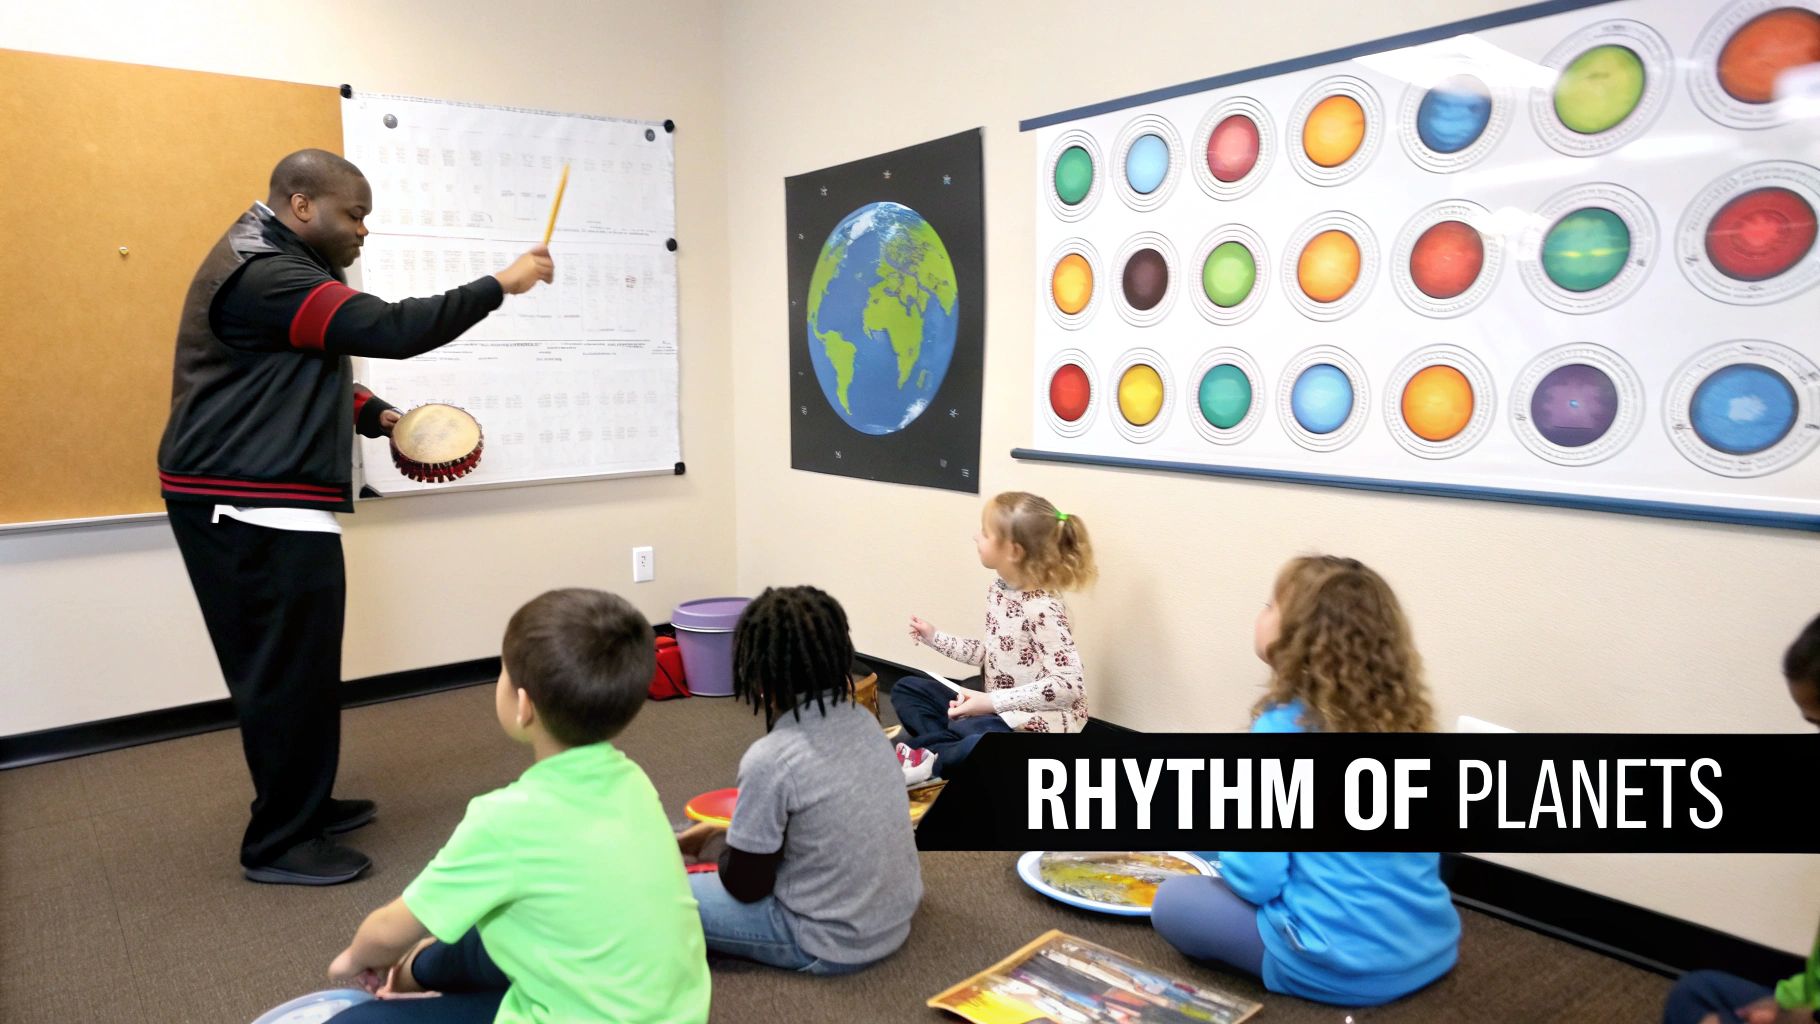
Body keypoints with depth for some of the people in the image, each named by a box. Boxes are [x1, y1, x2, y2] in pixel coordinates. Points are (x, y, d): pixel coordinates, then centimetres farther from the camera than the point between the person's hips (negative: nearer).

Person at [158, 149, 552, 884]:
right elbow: (391, 331, -25)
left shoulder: (278, 267, 19)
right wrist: (500, 286, -18)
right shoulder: (262, 275, -18)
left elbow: (310, 372, 23)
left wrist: (379, 417, 5)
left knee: (294, 666, 16)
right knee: (288, 671, -4)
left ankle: (302, 808, 28)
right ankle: (279, 843, 8)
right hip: (252, 508, -11)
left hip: (265, 504, 11)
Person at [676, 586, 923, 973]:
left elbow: (746, 886, -13)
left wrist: (722, 852, 7)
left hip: (834, 944, -7)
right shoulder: (861, 719, -4)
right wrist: (729, 833, 15)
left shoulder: (770, 758, -26)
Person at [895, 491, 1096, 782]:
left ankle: (931, 761, -7)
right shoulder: (998, 588, 1)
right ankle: (948, 753, -14)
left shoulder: (1043, 608, -24)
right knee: (907, 689, 7)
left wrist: (992, 701, -30)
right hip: (998, 708, 9)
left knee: (974, 741, -38)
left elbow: (1069, 685, -29)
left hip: (1038, 721, -9)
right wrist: (935, 638, 10)